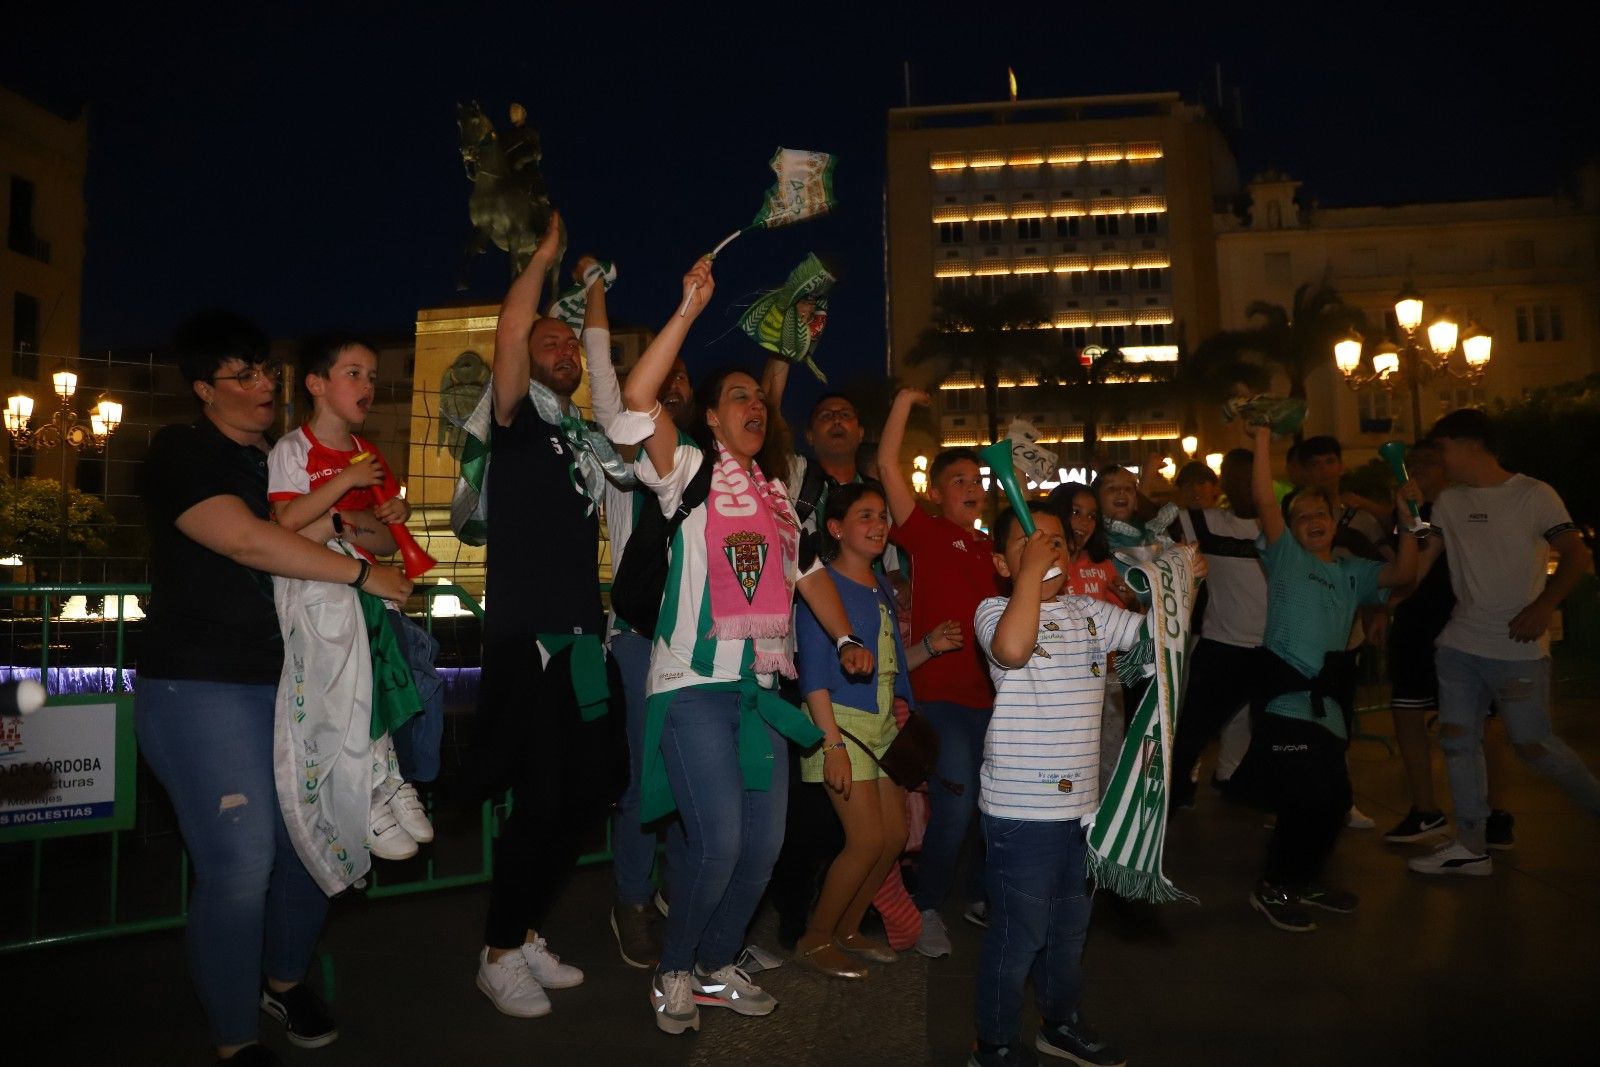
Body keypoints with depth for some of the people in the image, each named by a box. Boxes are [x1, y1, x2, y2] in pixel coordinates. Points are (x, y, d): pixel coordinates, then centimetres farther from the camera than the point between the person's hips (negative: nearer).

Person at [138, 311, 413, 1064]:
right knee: (239, 865, -6)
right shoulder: (181, 453, -6)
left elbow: (295, 543, 21)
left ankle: (284, 980, 34)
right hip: (202, 689, -7)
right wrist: (362, 573, -19)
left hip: (291, 681, 7)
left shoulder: (283, 460, 15)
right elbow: (246, 540, -21)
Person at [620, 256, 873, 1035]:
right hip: (694, 680, -6)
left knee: (763, 842, 8)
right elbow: (638, 398, -16)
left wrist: (845, 639, 7)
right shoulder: (689, 473, -1)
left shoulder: (777, 493, 17)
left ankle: (717, 968, 28)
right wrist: (690, 309, -15)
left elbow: (807, 571, 20)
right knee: (717, 842, -12)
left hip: (762, 683, 6)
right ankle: (672, 974, 13)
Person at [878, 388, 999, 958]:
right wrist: (905, 400, -8)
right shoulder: (925, 533, -2)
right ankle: (927, 908, 13)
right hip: (940, 696, -6)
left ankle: (980, 896, 33)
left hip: (990, 695, 6)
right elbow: (887, 464, -12)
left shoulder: (987, 547, 14)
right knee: (954, 810, -10)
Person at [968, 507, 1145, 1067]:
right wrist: (1031, 572, -26)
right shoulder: (994, 610, -11)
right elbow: (1012, 648, -33)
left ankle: (1061, 1022, 43)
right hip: (1021, 806, -7)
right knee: (1019, 930, 2)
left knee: (1070, 922, 23)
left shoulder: (1088, 612, 8)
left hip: (1080, 802, 7)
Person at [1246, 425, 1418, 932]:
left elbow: (1403, 574, 3)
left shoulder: (1352, 571, 18)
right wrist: (1264, 433, -13)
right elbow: (1264, 499, -9)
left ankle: (1302, 881, 30)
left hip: (1329, 703, 6)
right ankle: (1273, 888, 7)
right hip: (1286, 698, -6)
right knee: (1308, 798, -11)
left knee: (1335, 800, 10)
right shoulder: (1286, 556, 2)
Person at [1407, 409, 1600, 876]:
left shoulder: (1533, 494, -7)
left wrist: (1544, 606, -22)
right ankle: (1472, 847, 15)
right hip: (1458, 644, 6)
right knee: (1457, 738, 6)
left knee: (1532, 743, -2)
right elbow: (1419, 560, 8)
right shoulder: (1448, 502, 8)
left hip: (1517, 647, -6)